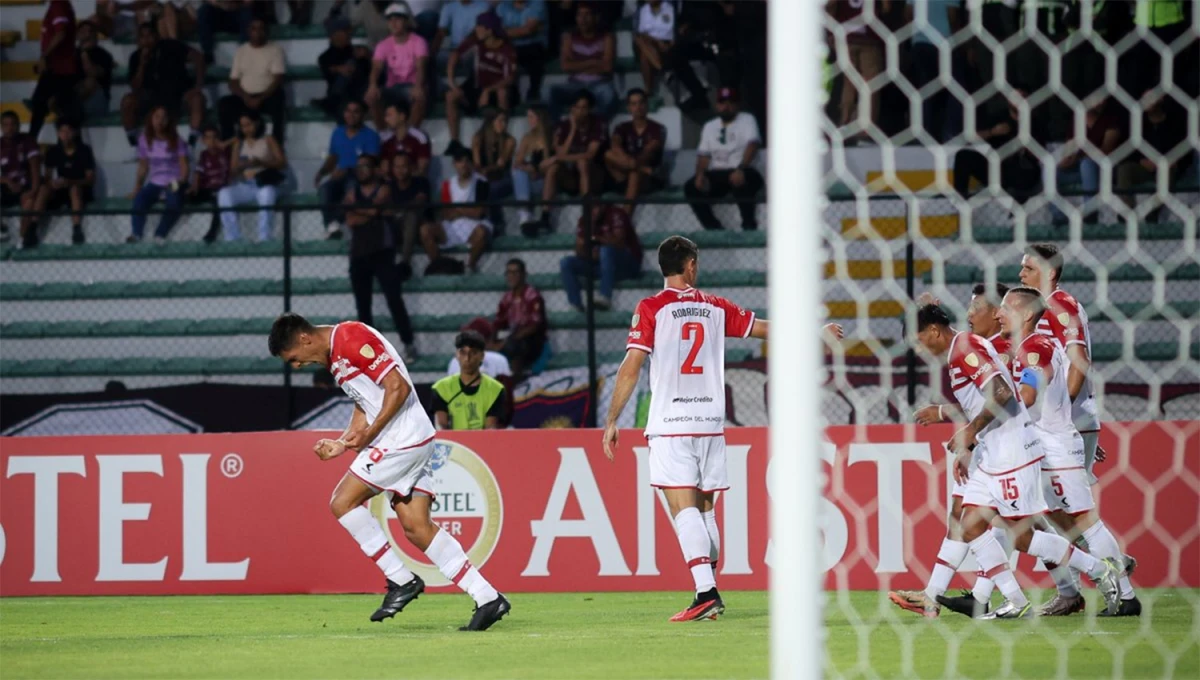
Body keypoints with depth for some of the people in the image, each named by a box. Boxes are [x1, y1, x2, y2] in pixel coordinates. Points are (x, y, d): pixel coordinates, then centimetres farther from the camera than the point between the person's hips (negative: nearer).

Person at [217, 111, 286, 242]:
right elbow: (232, 172, 14)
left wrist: (262, 163, -15)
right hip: (245, 186, 3)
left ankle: (264, 239, -42)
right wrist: (242, 165, -10)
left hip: (265, 184, -3)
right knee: (224, 194, -27)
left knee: (266, 192, -40)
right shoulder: (239, 144, 18)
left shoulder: (268, 141, 11)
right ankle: (233, 239, -31)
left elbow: (282, 162, 0)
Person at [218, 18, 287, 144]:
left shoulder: (275, 49, 1)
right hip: (245, 98, 3)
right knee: (224, 104, -26)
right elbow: (233, 82, 7)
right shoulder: (241, 52, 11)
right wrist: (245, 97, -13)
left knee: (277, 102, -38)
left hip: (267, 96, -3)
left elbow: (278, 80, -9)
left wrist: (261, 99, -21)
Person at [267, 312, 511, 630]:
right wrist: (343, 443, 11)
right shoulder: (335, 356, 19)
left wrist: (368, 435, -16)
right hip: (413, 442, 10)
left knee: (343, 503, -7)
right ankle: (487, 599, 1)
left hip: (402, 440, -10)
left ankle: (402, 580, -2)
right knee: (417, 527, 3)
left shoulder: (353, 339, -14)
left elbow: (398, 387, -19)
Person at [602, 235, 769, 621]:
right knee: (704, 511, 12)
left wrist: (612, 421, -1)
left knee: (684, 509, -10)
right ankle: (709, 591, 12)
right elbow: (765, 328, 22)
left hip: (670, 426, -4)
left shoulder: (651, 309, -2)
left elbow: (631, 367, -7)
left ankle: (706, 593, -22)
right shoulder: (715, 308, 9)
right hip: (711, 422, 4)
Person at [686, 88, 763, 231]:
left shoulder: (746, 120, 2)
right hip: (716, 174, 5)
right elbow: (704, 155, 13)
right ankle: (714, 228, -20)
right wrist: (700, 174, -10)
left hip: (741, 172, -5)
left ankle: (749, 226, -27)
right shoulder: (709, 126, 18)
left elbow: (752, 145, -15)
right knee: (691, 188, -19)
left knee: (743, 183, -40)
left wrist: (740, 169, -33)